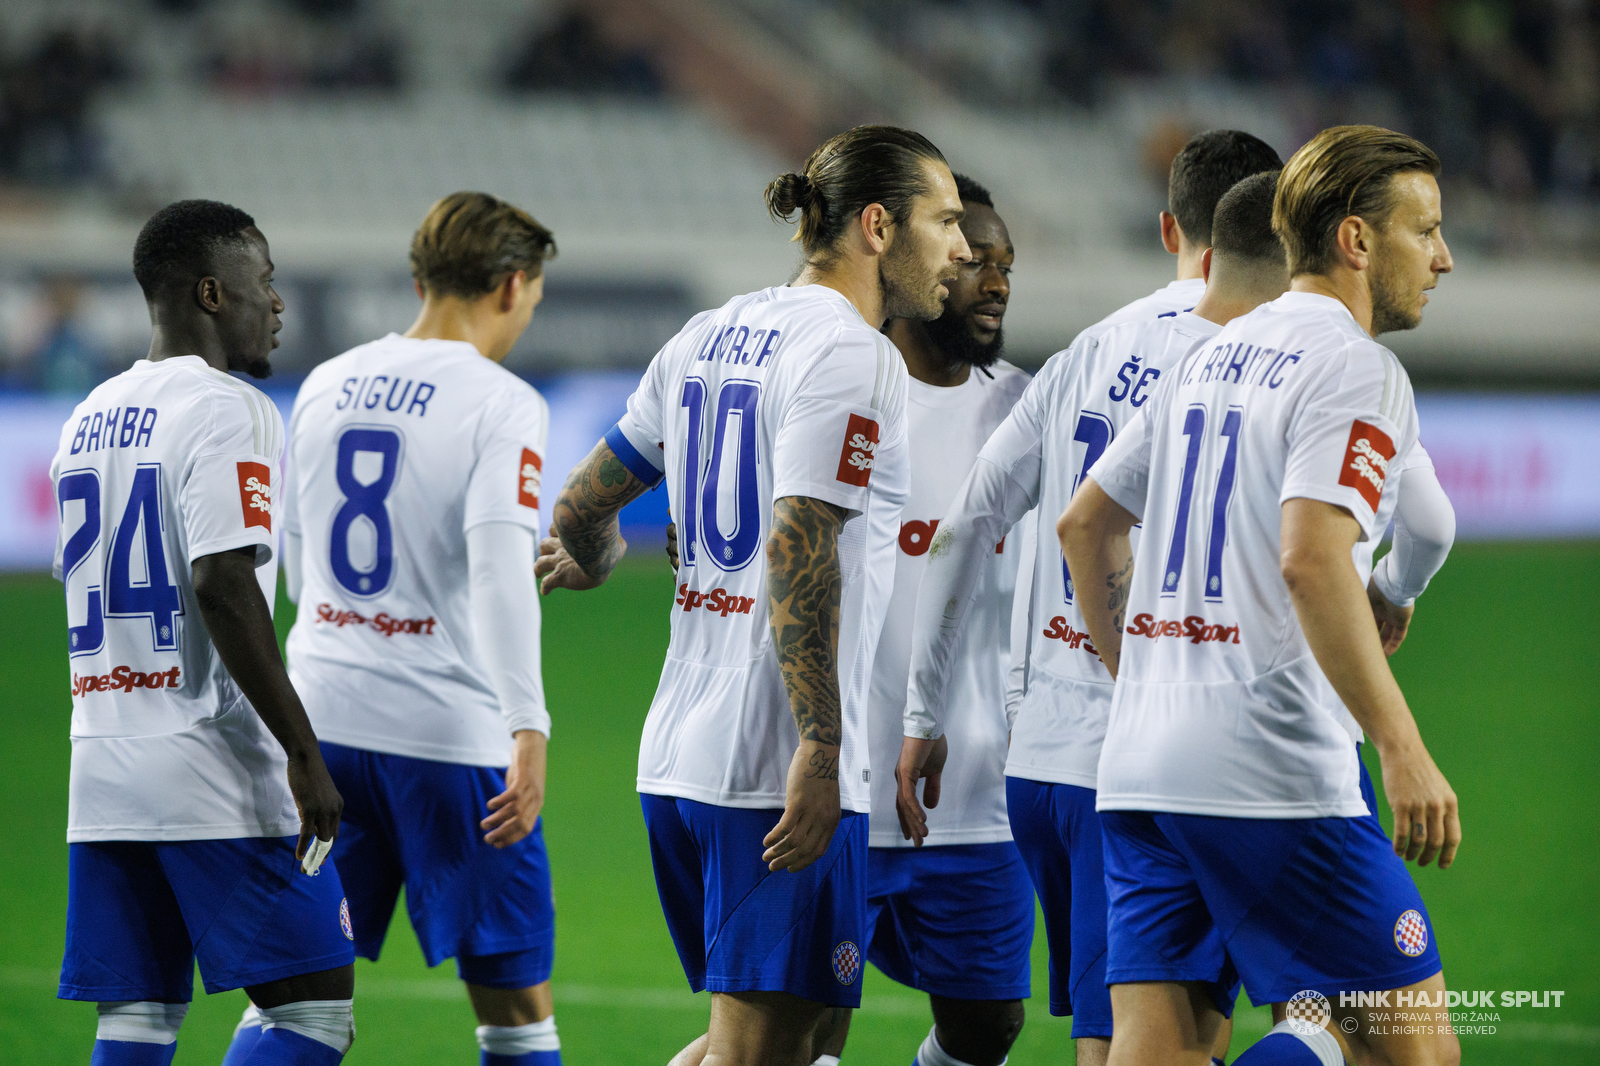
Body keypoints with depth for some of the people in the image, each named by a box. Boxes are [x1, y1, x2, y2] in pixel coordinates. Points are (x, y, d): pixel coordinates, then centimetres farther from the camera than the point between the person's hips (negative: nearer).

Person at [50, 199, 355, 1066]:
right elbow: (222, 585, -20)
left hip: (100, 772, 8)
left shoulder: (87, 419, 16)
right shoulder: (225, 412, -10)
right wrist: (303, 754, -19)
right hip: (214, 770, -8)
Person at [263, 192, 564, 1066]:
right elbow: (499, 569, -21)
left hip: (320, 721, 5)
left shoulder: (325, 386, 10)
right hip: (449, 731, -5)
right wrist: (529, 731, -25)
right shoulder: (502, 404, -8)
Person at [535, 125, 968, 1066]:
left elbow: (583, 506, 22)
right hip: (782, 769, -9)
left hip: (678, 757, 9)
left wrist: (595, 560, 46)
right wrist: (821, 746, -24)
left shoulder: (712, 336, 15)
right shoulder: (851, 355, -11)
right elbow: (797, 547, -22)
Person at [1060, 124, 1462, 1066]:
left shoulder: (1215, 357, 18)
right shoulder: (1355, 369, -7)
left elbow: (1086, 525, 24)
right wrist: (1404, 749, -21)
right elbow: (1312, 559, -21)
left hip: (1142, 768, 8)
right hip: (1274, 773, -8)